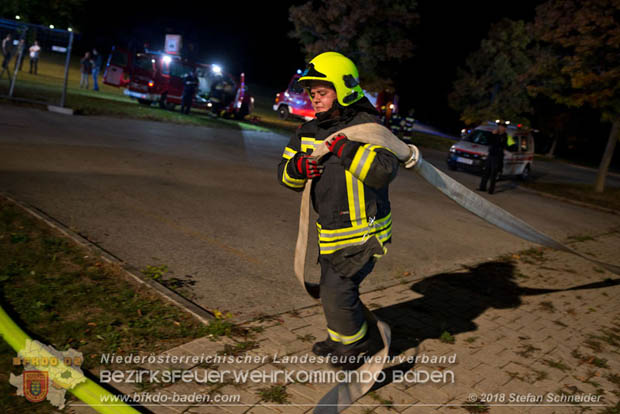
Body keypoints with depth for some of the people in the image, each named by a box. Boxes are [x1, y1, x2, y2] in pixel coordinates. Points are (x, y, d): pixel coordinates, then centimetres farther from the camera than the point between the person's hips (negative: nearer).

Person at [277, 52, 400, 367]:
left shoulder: (366, 127, -17)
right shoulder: (308, 131, 5)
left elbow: (384, 172, -32)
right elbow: (286, 175, 8)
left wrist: (347, 150, -36)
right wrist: (297, 167, -14)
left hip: (363, 231, -8)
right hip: (330, 230, 8)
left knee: (337, 291, -8)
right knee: (332, 288, 20)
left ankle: (358, 343, 21)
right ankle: (342, 340, 45)